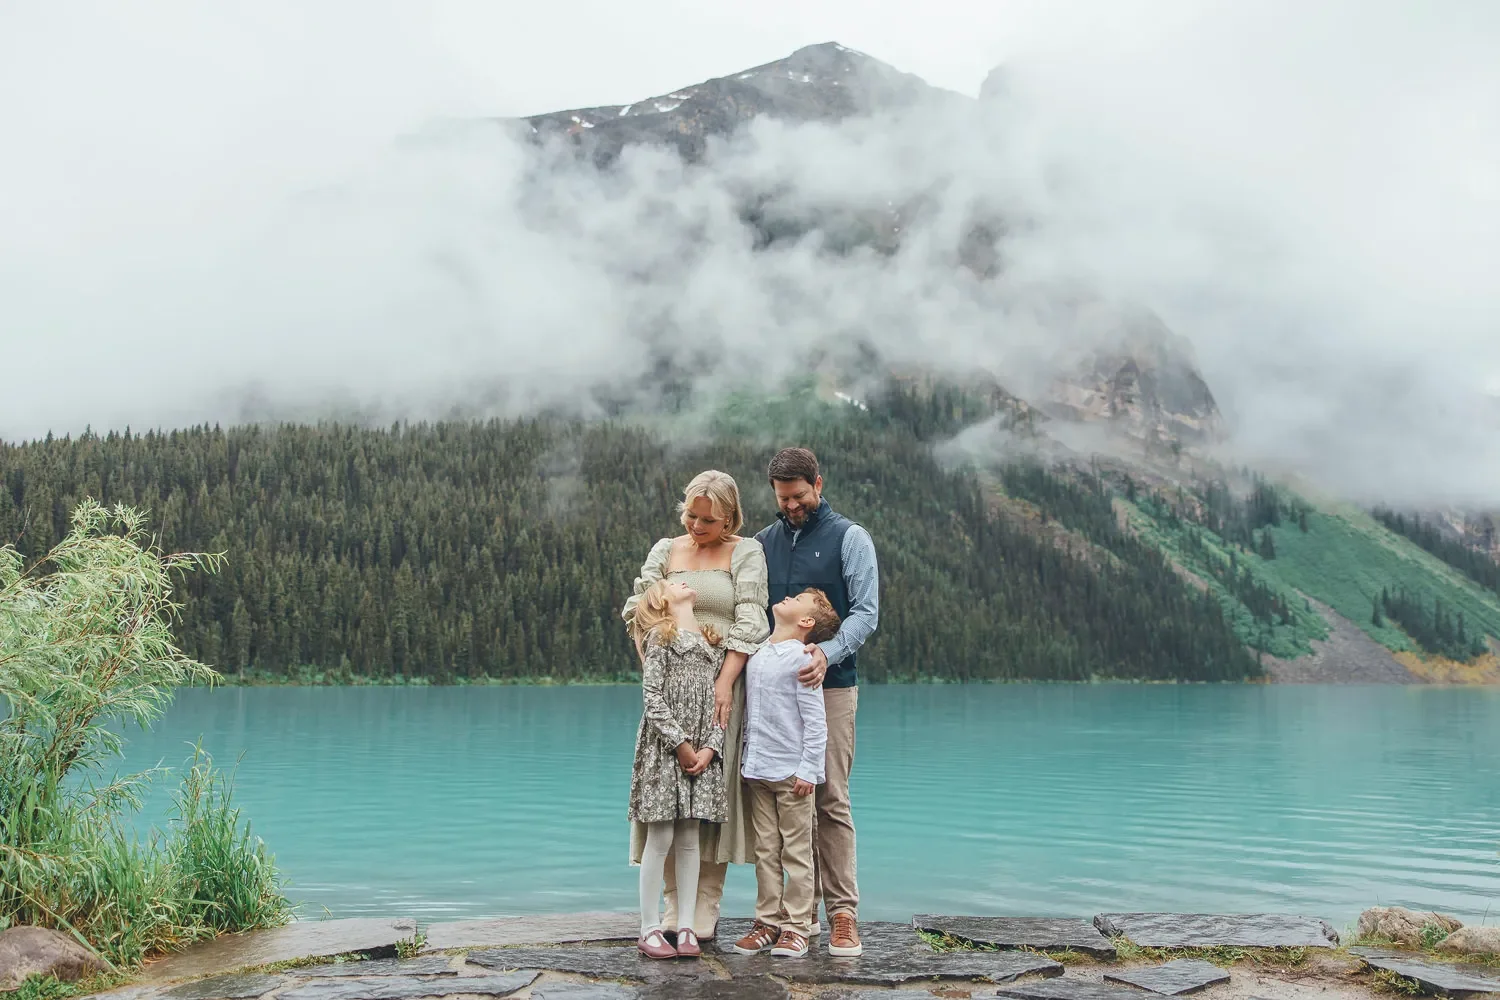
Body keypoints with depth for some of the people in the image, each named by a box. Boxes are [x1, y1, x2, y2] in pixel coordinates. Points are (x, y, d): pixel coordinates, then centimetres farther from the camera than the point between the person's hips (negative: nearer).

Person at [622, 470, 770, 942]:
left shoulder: (746, 553, 3)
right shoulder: (666, 550, 12)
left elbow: (750, 623, -6)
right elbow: (638, 608, 8)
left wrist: (725, 681, -16)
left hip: (721, 683, -3)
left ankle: (704, 911, 6)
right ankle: (675, 908, 9)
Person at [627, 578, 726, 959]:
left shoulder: (711, 643, 15)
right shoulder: (660, 636, -1)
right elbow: (652, 698, -9)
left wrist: (710, 747, -5)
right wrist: (680, 744, -15)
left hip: (702, 751, 5)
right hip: (665, 748, -5)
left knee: (689, 839, 7)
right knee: (660, 839, -2)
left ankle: (686, 927, 14)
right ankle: (650, 929, 7)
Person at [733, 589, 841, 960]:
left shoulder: (801, 658, -11)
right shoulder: (756, 654, 8)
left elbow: (815, 720, -12)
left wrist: (809, 770, -13)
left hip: (792, 773, -6)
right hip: (757, 772, 6)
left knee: (796, 852, 3)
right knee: (765, 850, 11)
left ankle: (797, 927, 12)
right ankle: (768, 921, 20)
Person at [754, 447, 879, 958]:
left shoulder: (850, 538, 1)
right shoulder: (763, 542, 14)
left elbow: (866, 612, -6)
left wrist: (828, 652, -22)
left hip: (829, 685, -4)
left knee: (830, 799, -6)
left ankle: (842, 914, 1)